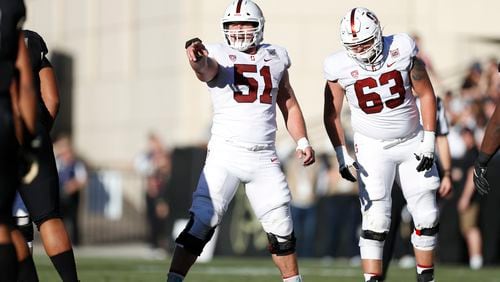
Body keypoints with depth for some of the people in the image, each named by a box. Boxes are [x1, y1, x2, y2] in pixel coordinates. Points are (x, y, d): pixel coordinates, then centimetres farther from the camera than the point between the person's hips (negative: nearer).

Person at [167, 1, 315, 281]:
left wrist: (302, 141, 7)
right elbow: (206, 71, -27)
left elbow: (289, 104, 20)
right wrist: (198, 61, -51)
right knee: (201, 223, -12)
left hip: (265, 158, 4)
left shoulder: (275, 58, 12)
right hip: (226, 153, -4)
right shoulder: (219, 56, -3)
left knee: (281, 229, 8)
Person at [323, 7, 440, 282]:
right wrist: (342, 155, -11)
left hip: (412, 143, 2)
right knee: (376, 221, -9)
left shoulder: (402, 50, -15)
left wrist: (429, 142, -6)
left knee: (427, 216, 4)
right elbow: (332, 115, -2)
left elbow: (426, 94, -4)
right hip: (373, 148, -2)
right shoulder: (340, 67, -15)